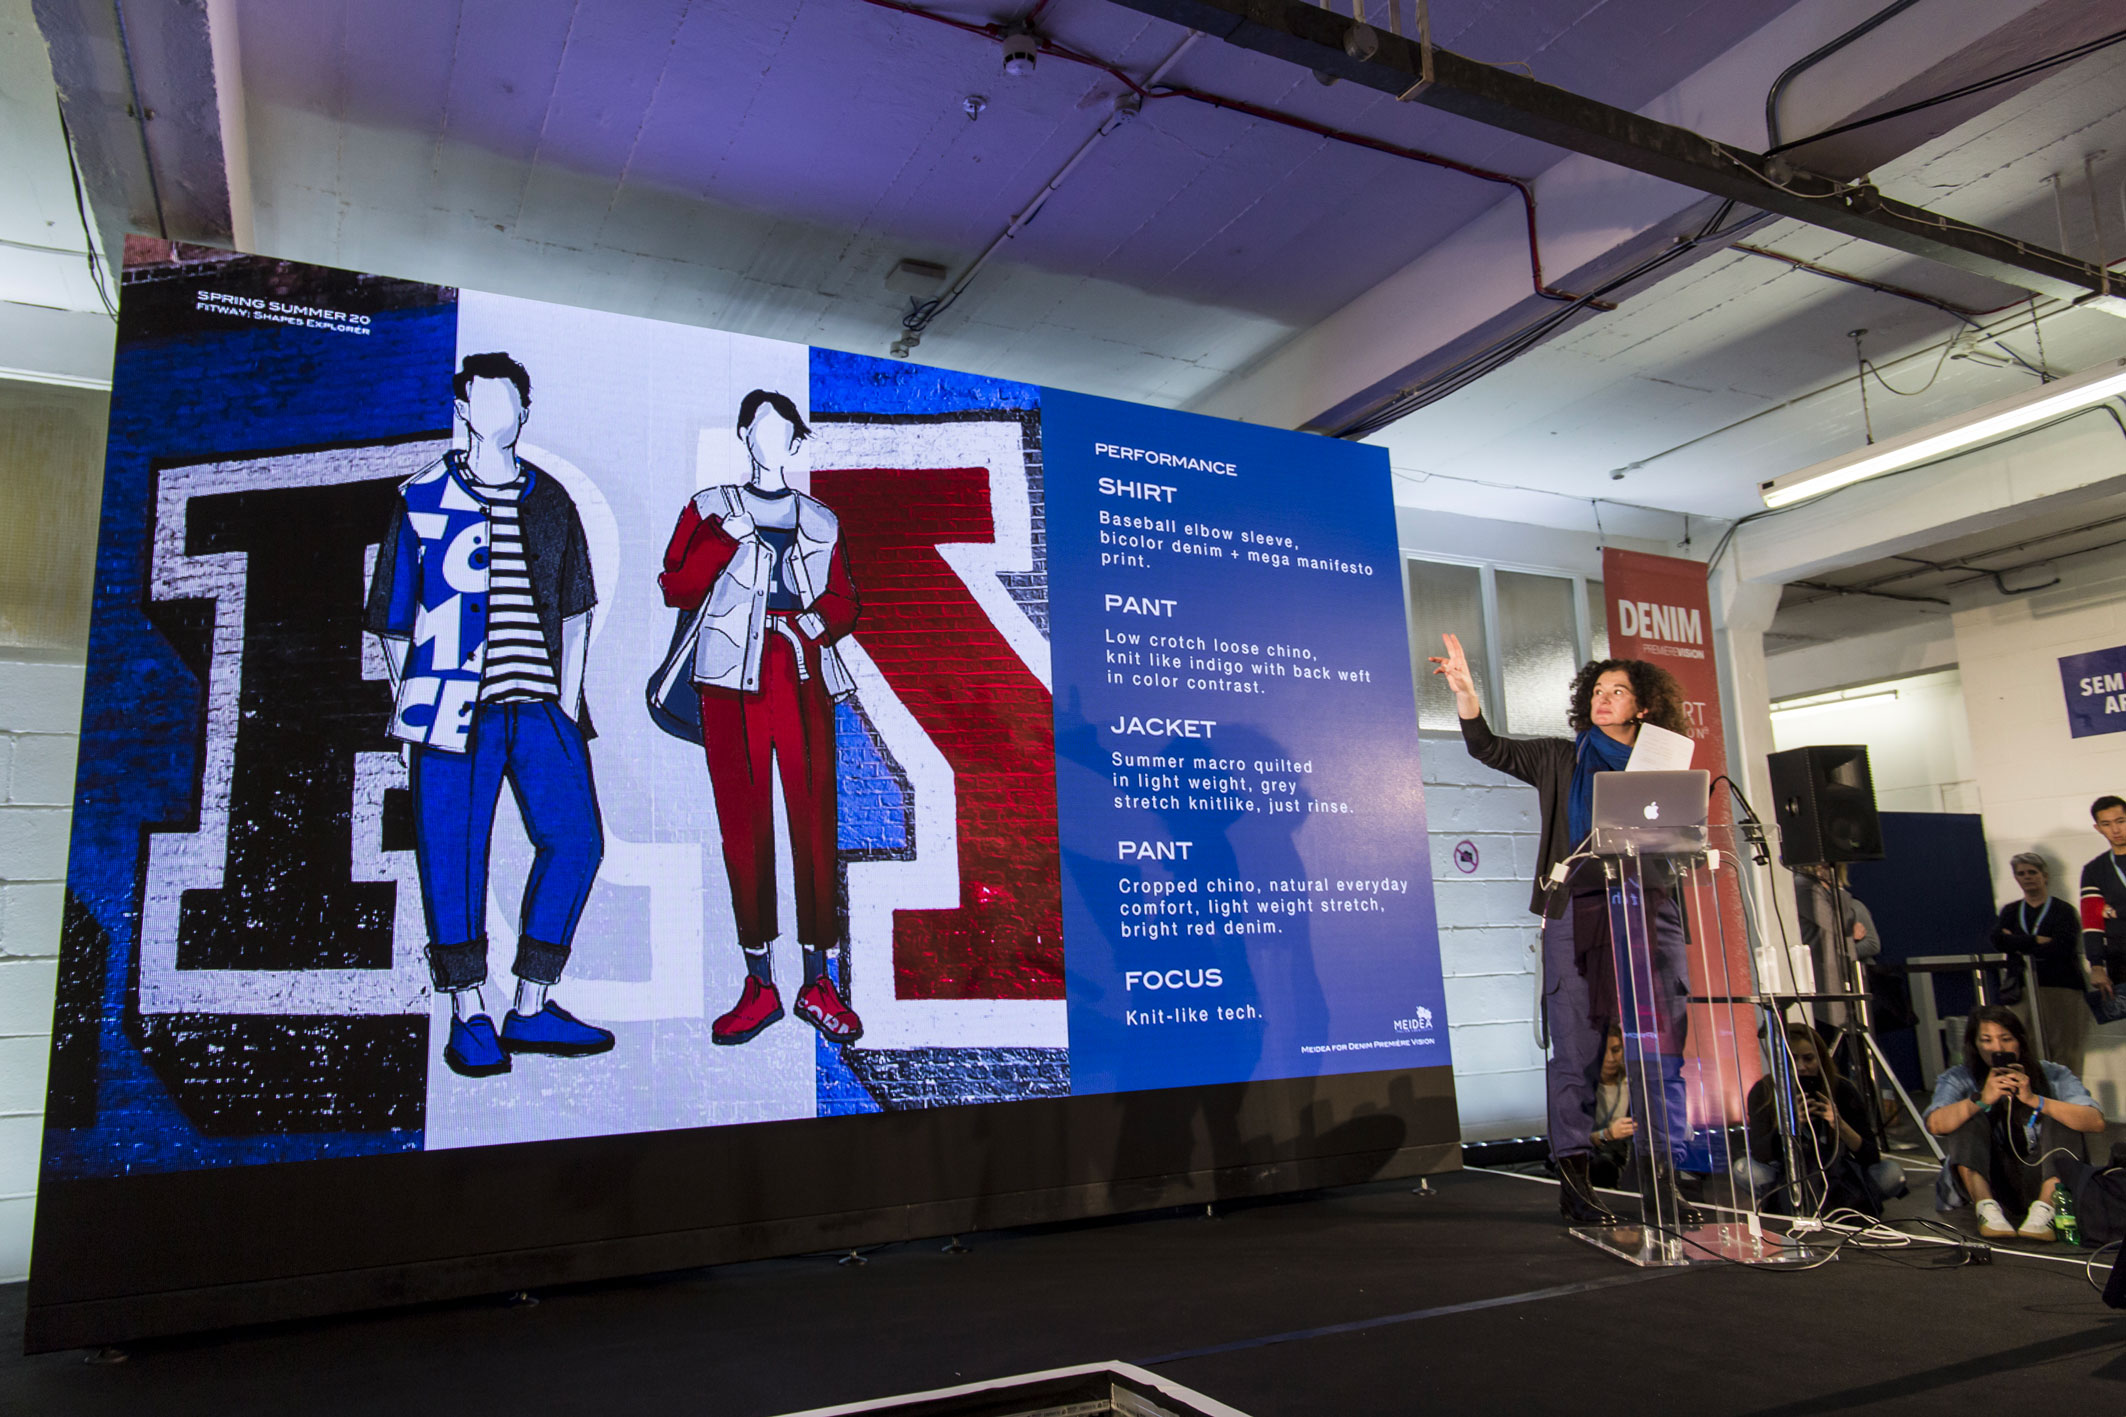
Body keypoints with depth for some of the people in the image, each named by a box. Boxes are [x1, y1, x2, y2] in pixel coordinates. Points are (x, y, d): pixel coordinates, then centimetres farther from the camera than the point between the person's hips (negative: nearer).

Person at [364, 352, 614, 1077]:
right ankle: (470, 1017, 12)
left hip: (541, 705, 3)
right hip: (457, 710, -3)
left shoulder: (550, 500, 15)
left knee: (575, 839, -3)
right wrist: (410, 712, 1)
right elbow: (393, 619, 8)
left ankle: (532, 1010, 9)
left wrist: (568, 698, 6)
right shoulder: (421, 499, 7)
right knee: (451, 857, -2)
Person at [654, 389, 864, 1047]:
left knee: (816, 823, -5)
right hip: (732, 684, -1)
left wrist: (819, 619, -3)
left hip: (803, 681, 1)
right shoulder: (712, 508, 14)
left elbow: (846, 600, 17)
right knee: (744, 826, -1)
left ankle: (818, 982, 3)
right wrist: (729, 535, -9)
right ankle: (759, 985, 7)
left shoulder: (820, 522, 18)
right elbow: (676, 587, 2)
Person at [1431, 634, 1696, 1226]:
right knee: (1577, 1050, 0)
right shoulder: (1562, 760, 12)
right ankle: (1573, 1177, 7)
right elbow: (1489, 749, 5)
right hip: (1577, 912, -1)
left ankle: (1663, 1178, 11)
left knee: (1658, 1050, 1)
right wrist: (1465, 691, -8)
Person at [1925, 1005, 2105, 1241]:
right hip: (1987, 1183, 0)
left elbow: (2096, 1122, -17)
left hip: (2040, 1183, 0)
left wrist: (2035, 1100, -29)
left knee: (2060, 1114, -17)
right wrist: (1981, 1099, -32)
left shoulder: (2052, 1076, 0)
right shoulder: (1959, 1079, -1)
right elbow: (1935, 1124, -19)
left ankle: (2045, 1209, -32)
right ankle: (1986, 1207, -34)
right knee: (1967, 1117, -19)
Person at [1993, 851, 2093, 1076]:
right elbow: (1998, 940, -1)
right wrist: (2038, 941, -9)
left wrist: (2019, 943, -5)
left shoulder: (2063, 910, 5)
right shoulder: (2010, 911, 17)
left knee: (2065, 1051, -8)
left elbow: (2063, 947, -11)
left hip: (2061, 987, -3)